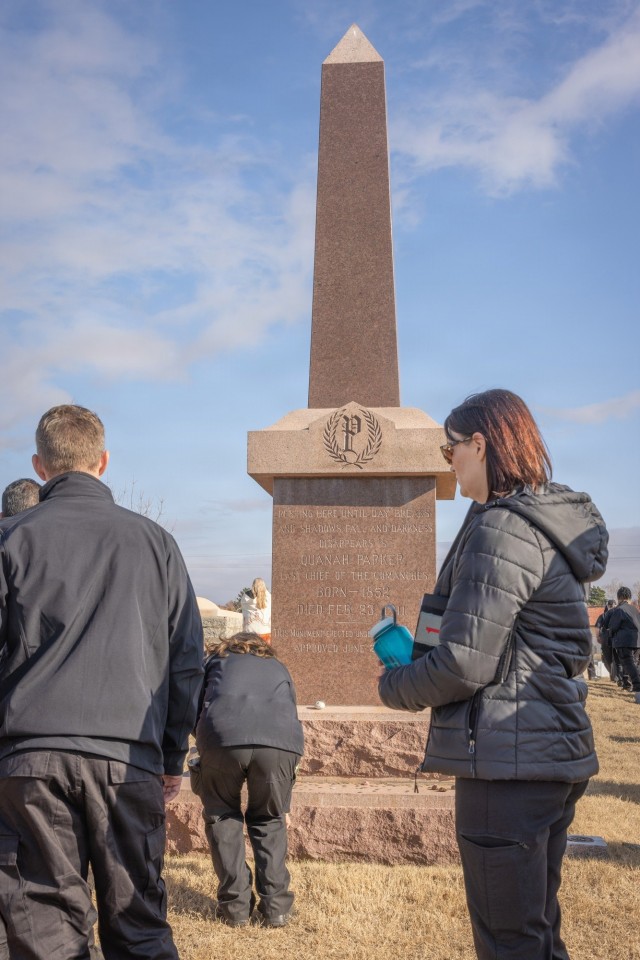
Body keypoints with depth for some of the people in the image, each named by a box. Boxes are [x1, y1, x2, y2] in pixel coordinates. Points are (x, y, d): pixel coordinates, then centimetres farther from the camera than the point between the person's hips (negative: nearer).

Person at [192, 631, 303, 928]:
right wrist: (284, 804, 46)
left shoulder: (215, 661, 33)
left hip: (222, 737, -1)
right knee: (270, 820, 24)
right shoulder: (278, 668, 38)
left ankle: (235, 906, 21)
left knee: (222, 817, 22)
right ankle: (275, 907, 19)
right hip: (281, 742, 2)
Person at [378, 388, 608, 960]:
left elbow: (465, 664, -21)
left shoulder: (501, 532, -19)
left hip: (509, 764, -10)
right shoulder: (553, 521, 11)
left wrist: (393, 686, -2)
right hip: (555, 752, 10)